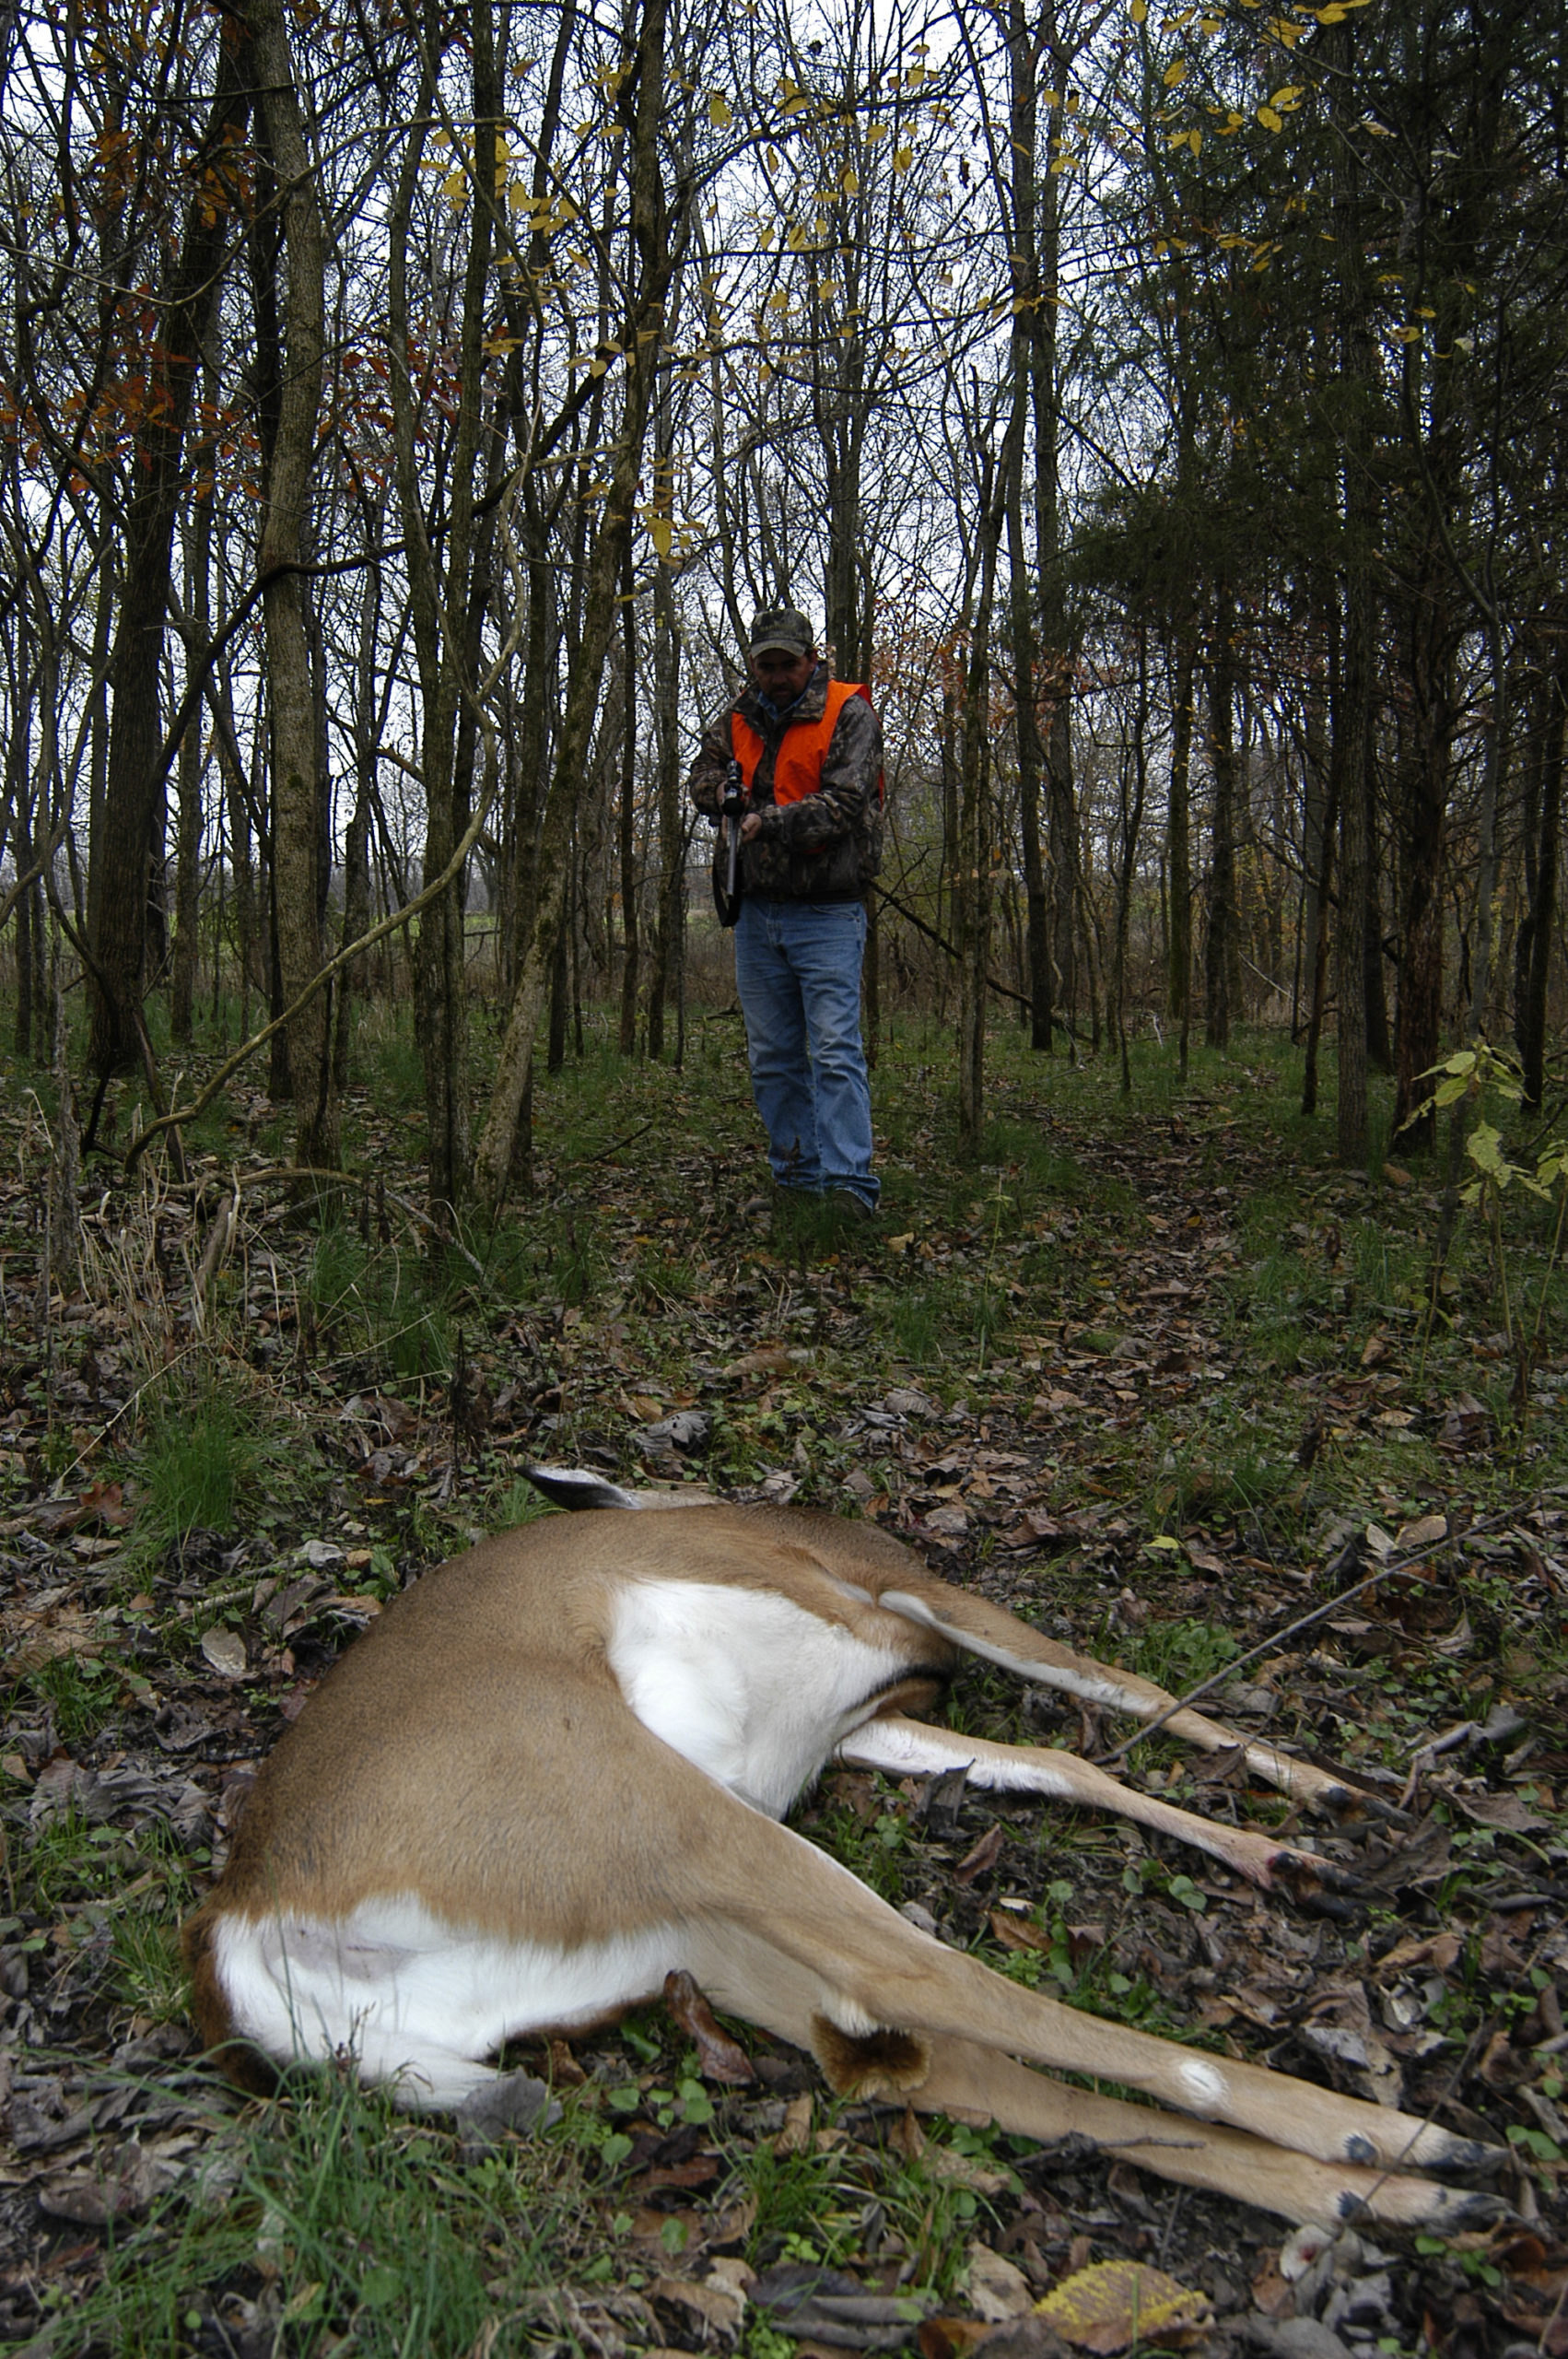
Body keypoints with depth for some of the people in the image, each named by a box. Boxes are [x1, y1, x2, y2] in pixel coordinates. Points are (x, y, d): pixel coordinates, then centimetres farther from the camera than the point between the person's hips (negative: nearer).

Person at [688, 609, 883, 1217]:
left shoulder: (851, 716, -5)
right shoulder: (738, 718, 12)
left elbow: (843, 803, -15)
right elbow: (702, 779, 16)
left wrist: (769, 821, -24)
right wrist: (728, 792, -7)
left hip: (827, 914, -6)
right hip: (756, 912, 6)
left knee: (835, 1050, -14)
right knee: (772, 1058, 9)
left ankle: (849, 1183, -18)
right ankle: (797, 1177, 19)